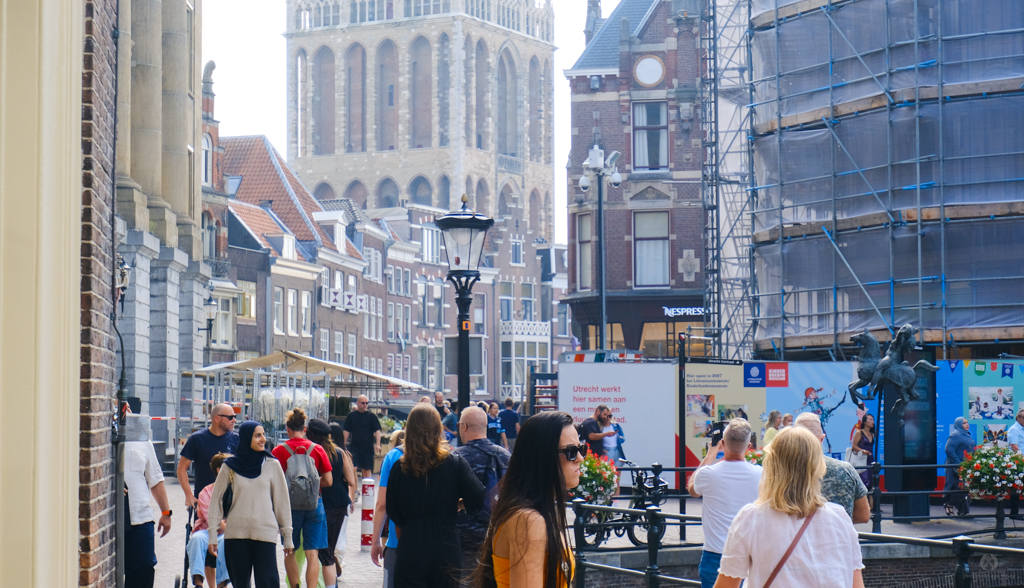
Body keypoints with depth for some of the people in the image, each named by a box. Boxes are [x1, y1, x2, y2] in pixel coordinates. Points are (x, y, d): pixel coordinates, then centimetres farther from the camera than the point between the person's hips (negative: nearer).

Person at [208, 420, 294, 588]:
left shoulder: (272, 465, 2)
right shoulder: (230, 466, 3)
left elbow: (282, 501, 6)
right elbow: (216, 499, 8)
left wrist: (287, 536, 5)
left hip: (265, 533, -1)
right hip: (236, 534, 1)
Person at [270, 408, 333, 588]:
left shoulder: (279, 451, -4)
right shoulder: (317, 449, 0)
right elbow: (328, 481, 0)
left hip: (290, 505, -1)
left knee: (289, 552, 13)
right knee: (312, 553, 1)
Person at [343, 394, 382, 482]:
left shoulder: (372, 416, 3)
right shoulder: (351, 415, 6)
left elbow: (377, 431, -1)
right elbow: (346, 431, 9)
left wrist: (377, 444, -12)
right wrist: (344, 443, 3)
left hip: (368, 448, 0)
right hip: (354, 447, 0)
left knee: (367, 471, 8)